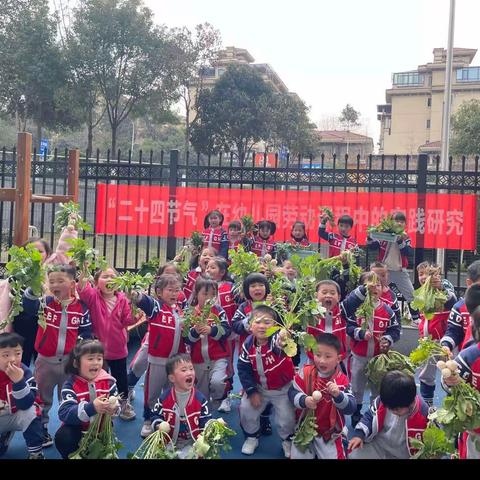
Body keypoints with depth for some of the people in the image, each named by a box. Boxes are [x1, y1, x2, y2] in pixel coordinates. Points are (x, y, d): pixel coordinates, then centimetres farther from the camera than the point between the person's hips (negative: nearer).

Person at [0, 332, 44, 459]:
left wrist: (19, 381, -43)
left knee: (32, 412, -32)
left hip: (17, 417, -2)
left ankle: (36, 452, -13)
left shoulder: (25, 373, -20)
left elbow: (26, 405, -29)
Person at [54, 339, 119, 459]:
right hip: (77, 428, -2)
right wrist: (92, 408, -44)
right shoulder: (70, 384, -15)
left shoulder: (109, 381, -5)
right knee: (62, 437, -27)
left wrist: (114, 408, -31)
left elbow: (117, 404, -4)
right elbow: (64, 413, -29)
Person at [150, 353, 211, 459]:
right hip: (169, 441, 1)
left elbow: (206, 420, -3)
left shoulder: (200, 398, -8)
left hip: (192, 442, -1)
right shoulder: (164, 398, -6)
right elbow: (155, 415, 5)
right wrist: (159, 425, -16)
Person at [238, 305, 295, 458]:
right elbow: (243, 368, -6)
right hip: (258, 387, 3)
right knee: (246, 409, 0)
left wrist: (282, 344, -83)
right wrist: (251, 391, -10)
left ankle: (287, 440, 28)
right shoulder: (248, 343, -17)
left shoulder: (277, 339, -31)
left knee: (287, 417, -5)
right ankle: (251, 437, 28)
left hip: (282, 388, -3)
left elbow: (279, 348, -58)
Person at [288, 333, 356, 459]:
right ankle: (312, 450, 32)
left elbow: (351, 408, -19)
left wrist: (338, 395, -36)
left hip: (331, 432, -1)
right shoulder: (306, 372, -11)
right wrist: (304, 400, -26)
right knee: (297, 456, 5)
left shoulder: (342, 380, -14)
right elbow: (292, 392, -6)